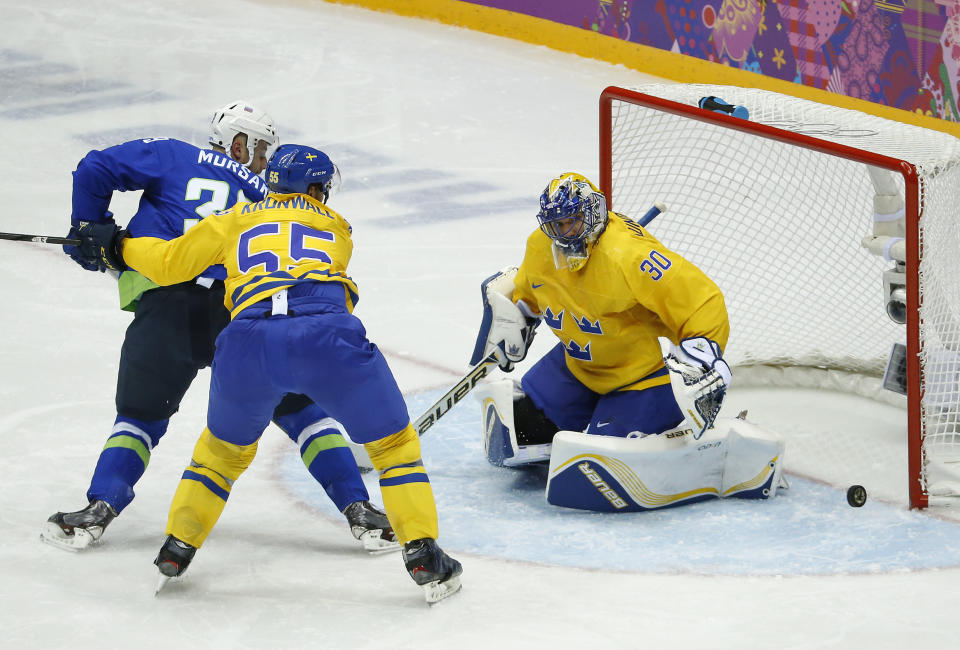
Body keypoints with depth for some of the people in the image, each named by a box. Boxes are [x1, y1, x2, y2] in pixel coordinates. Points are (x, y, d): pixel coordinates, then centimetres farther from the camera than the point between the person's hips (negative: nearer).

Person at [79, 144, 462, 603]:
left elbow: (168, 264, 36)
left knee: (224, 447, 28)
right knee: (393, 442, 14)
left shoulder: (235, 220, 30)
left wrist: (121, 247, 56)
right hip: (326, 337, -2)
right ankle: (423, 557, 6)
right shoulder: (337, 228, 30)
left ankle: (176, 551, 30)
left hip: (249, 341, 2)